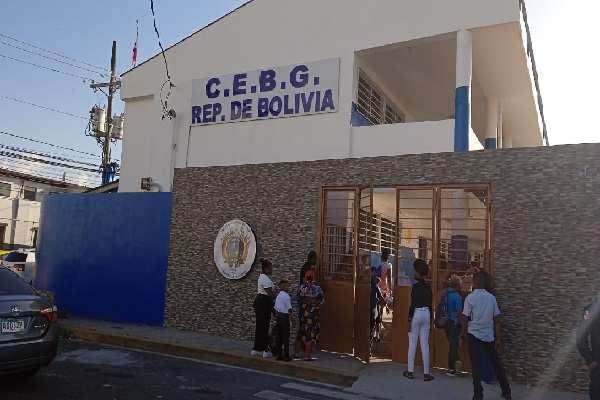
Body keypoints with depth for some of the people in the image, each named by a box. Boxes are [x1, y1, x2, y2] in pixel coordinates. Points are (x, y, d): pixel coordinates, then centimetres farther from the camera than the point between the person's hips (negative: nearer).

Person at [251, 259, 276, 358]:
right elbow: (270, 294, -20)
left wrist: (276, 294, 8)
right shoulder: (265, 279, -17)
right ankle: (265, 351, 2)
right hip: (263, 304, -10)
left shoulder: (262, 277, 15)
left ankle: (256, 349, 21)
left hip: (260, 302, 10)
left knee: (260, 326, 14)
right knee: (264, 327, -4)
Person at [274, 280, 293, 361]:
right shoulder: (286, 296, -14)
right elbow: (289, 309, -15)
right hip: (285, 316, -8)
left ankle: (279, 355, 17)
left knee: (279, 336, 12)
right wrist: (290, 321, -13)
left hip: (279, 315, 8)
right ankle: (286, 356, 0)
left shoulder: (278, 296, 11)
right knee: (286, 337, -3)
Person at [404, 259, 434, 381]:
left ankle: (410, 372, 10)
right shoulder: (428, 287, 8)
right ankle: (426, 374, 8)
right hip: (426, 315, 6)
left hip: (417, 314, -6)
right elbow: (430, 305, 12)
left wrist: (409, 320, -12)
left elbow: (413, 304, -16)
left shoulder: (416, 286, -13)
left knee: (412, 344, 3)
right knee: (425, 345, 7)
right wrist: (430, 320, 19)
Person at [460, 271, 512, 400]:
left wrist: (462, 336, 1)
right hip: (489, 336, 4)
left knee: (476, 366, 1)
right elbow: (496, 320, 2)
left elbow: (465, 320, -9)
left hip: (474, 335, -4)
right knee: (496, 364, 17)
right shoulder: (491, 297, 1)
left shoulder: (470, 298, -10)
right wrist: (498, 338, 8)